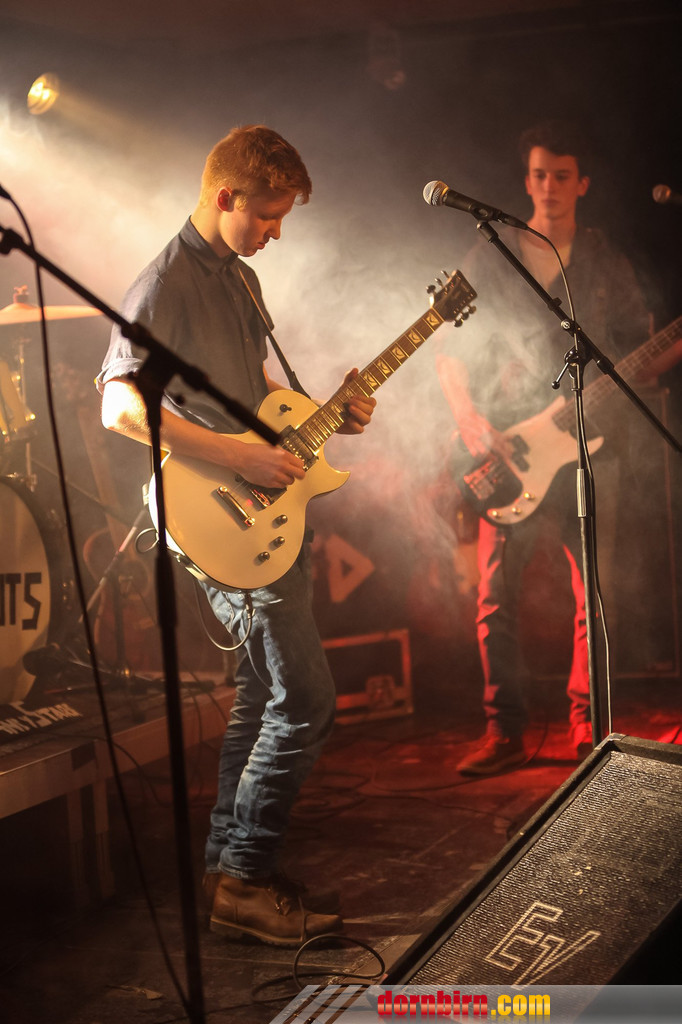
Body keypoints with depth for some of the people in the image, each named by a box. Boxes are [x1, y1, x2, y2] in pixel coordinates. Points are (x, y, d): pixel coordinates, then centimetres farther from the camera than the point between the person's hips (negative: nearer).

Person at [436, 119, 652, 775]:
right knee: (496, 593, -3)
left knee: (595, 592, -2)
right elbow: (448, 350, 5)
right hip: (509, 447, -1)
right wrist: (469, 419, -8)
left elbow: (641, 348, 14)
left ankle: (586, 725, 11)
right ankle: (505, 732, 6)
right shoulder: (488, 259, 7)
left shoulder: (607, 265, 12)